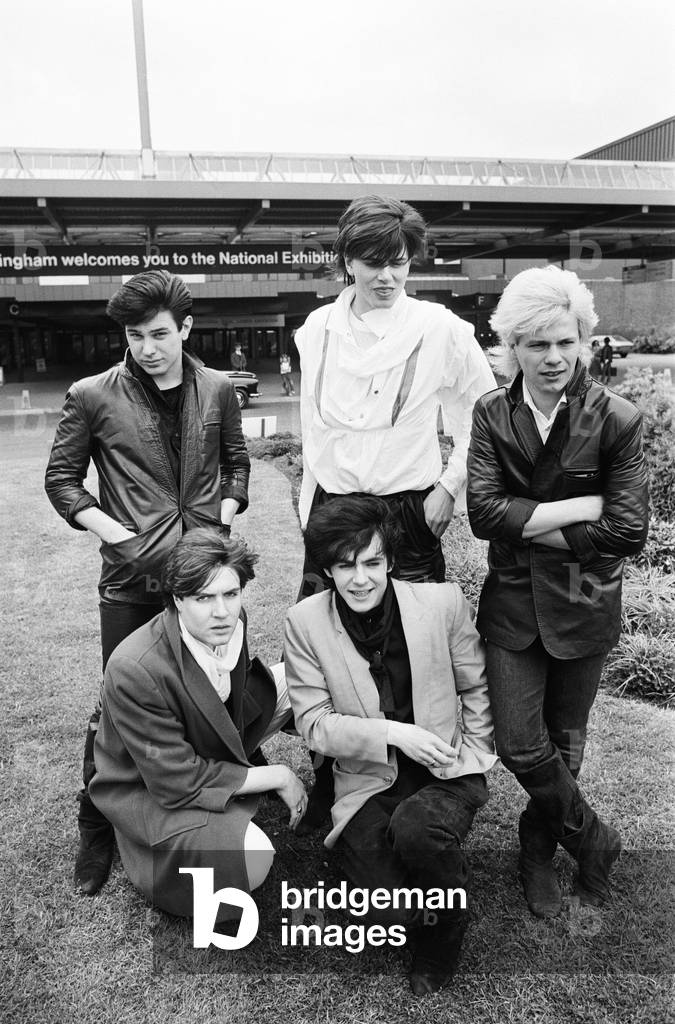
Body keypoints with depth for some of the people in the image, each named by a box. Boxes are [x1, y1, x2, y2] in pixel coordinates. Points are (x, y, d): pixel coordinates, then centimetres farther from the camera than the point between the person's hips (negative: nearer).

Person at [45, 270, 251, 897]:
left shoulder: (216, 391, 3)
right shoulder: (93, 397, -5)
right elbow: (62, 477, 2)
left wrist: (227, 511, 0)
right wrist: (108, 528, -9)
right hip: (133, 575, -2)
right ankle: (96, 829, 28)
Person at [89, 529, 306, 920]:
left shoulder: (232, 620, -16)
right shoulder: (135, 671, -36)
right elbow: (178, 781, -28)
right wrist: (277, 776, -23)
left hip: (212, 747, 7)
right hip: (149, 790, -7)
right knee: (252, 859, -29)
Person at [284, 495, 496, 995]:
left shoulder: (444, 601, -9)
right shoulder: (305, 622, -10)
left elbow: (477, 688, 6)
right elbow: (313, 723, -8)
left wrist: (475, 757, -4)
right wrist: (393, 734, -19)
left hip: (447, 771, 0)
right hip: (368, 782, 1)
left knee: (413, 829, -32)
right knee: (389, 911, -20)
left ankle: (447, 930, 3)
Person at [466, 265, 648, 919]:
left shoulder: (616, 420, -9)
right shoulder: (492, 414, -2)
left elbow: (627, 533, -12)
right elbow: (484, 513, -13)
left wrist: (531, 526, -13)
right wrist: (581, 507, -17)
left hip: (583, 606, -1)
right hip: (512, 602, 1)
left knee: (562, 742, 14)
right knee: (521, 746, 0)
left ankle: (538, 853, 40)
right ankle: (593, 841, 29)